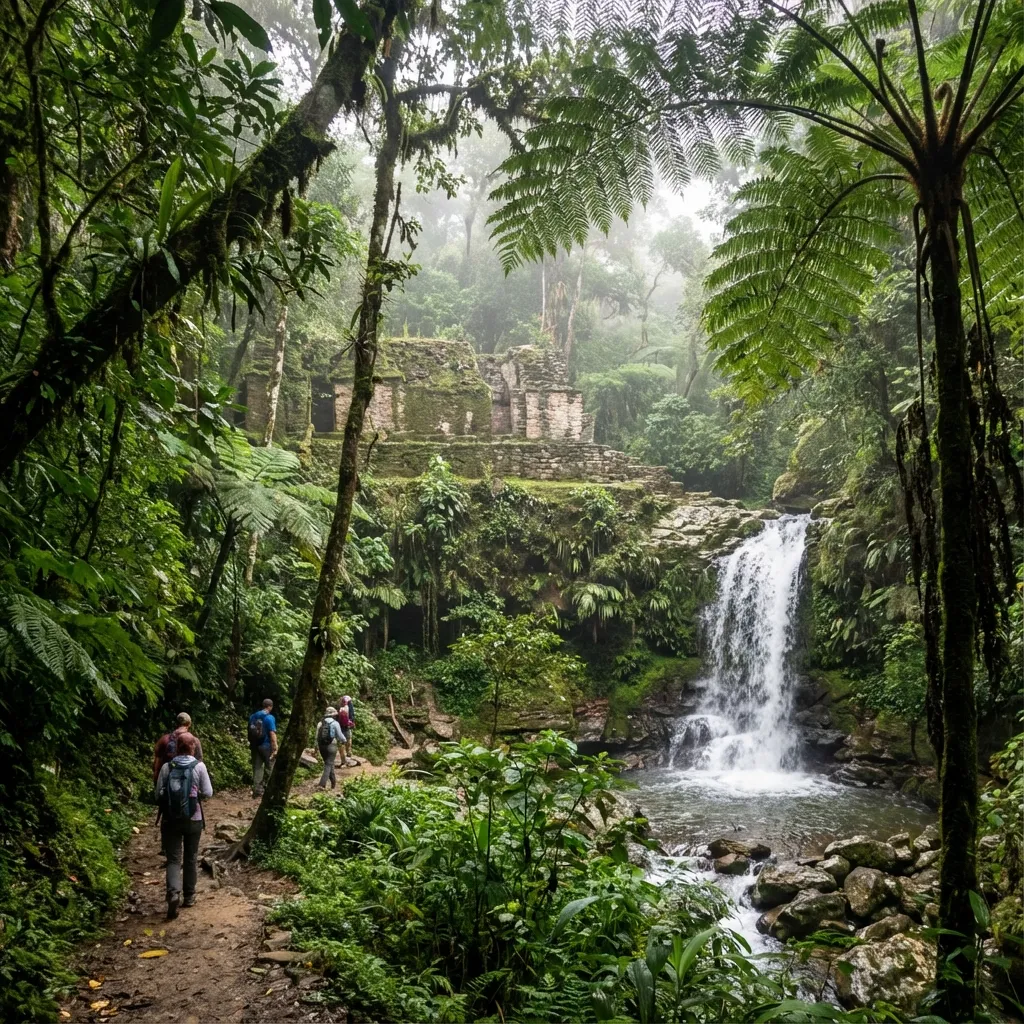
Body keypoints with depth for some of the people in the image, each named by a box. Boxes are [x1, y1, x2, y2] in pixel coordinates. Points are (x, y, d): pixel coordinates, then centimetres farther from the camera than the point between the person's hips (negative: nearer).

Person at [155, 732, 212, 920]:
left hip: (170, 819, 0)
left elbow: (158, 795, -1)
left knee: (173, 859, 3)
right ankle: (189, 896, 23)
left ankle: (173, 893, -18)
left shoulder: (167, 767, -4)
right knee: (190, 858, 15)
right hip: (193, 819, 0)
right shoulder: (199, 766, -8)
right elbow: (208, 793, -5)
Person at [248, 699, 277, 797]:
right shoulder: (269, 717, -13)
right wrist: (275, 748, -16)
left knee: (257, 767, 10)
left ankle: (257, 789, 8)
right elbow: (272, 734, -18)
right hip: (266, 746, -5)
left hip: (255, 745, 5)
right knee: (269, 768, 7)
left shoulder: (253, 716, 7)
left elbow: (249, 731, 13)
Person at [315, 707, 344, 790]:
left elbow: (317, 736, 5)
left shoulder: (321, 722, 4)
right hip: (331, 746, -5)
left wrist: (317, 746, 14)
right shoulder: (335, 723, -9)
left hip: (322, 746, 5)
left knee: (329, 763, 20)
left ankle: (333, 782, 31)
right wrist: (344, 740, 18)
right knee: (328, 765, -3)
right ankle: (322, 784, -16)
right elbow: (340, 735, -4)